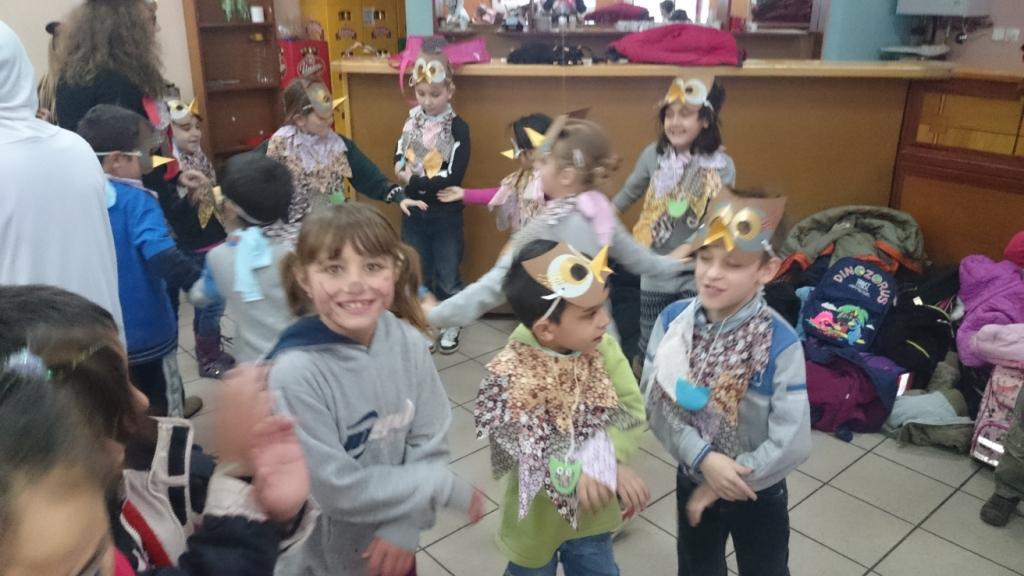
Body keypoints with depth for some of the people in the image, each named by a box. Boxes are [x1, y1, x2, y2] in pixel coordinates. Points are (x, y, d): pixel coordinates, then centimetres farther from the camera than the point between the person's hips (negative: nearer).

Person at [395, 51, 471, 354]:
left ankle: (452, 324, 31)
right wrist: (401, 167, -7)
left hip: (445, 215, -4)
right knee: (416, 274, 16)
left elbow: (454, 176, -22)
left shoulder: (458, 128, -15)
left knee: (447, 275, 11)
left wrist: (413, 181, -19)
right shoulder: (412, 121, 1)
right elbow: (399, 154, 16)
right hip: (413, 211, 4)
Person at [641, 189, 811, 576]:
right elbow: (655, 403, -15)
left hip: (758, 493, -2)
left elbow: (791, 443, -25)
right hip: (691, 481, 3)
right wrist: (704, 459, -26)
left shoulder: (780, 344, -27)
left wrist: (720, 484, -19)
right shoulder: (673, 320, -17)